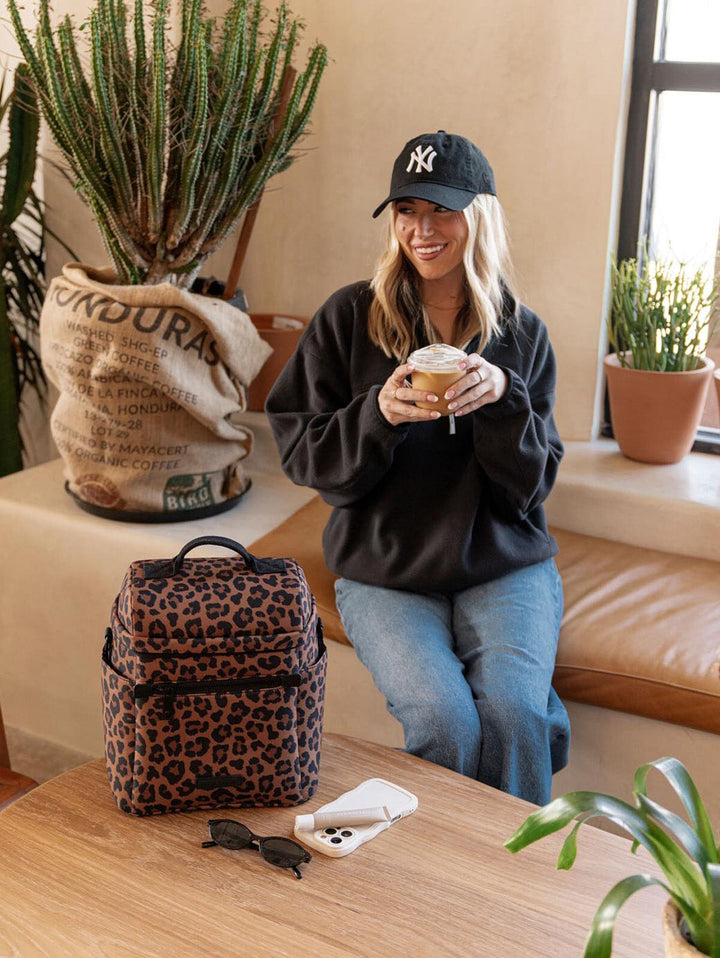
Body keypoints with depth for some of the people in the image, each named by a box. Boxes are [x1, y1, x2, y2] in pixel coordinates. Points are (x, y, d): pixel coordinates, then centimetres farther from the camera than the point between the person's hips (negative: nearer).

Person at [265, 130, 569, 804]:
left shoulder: (521, 334, 3)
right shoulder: (350, 317, -2)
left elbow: (530, 485, 0)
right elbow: (299, 451, -1)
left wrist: (503, 397, -18)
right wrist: (377, 414, -20)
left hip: (503, 565, 1)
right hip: (385, 572, -1)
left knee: (514, 713, -23)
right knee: (445, 722, -23)